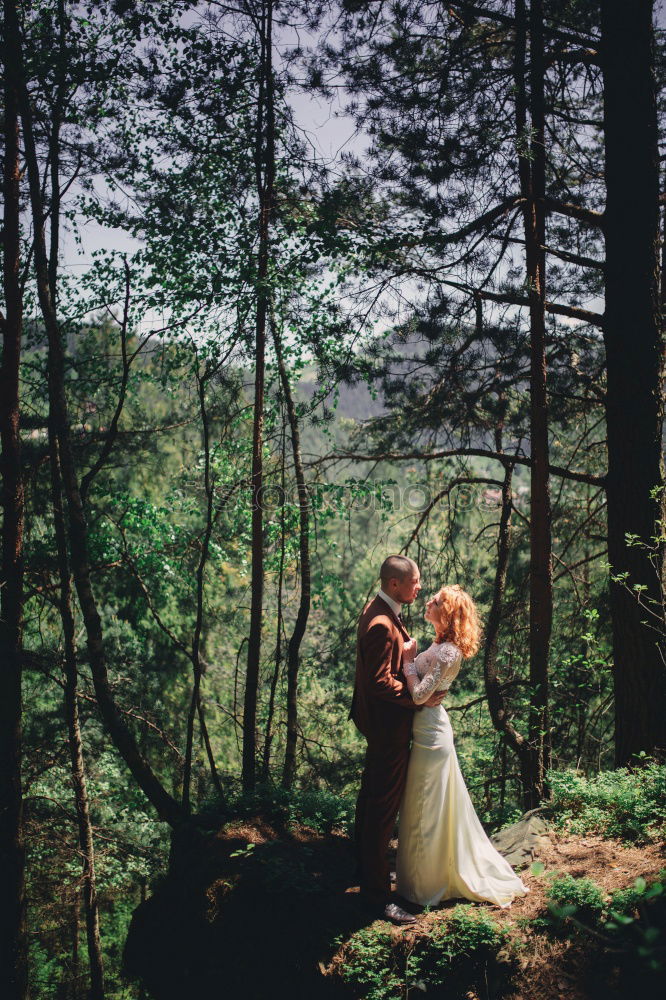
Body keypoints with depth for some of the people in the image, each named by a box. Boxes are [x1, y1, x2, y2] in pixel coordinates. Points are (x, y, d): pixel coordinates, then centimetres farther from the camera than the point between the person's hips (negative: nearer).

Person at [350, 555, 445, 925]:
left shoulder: (376, 611, 6)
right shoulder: (382, 625, -27)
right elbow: (381, 682, -27)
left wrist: (407, 647, 1)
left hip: (377, 722, 11)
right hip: (388, 725, -11)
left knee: (372, 795, 23)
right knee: (384, 806, -3)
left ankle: (367, 865, 39)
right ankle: (376, 892, 5)